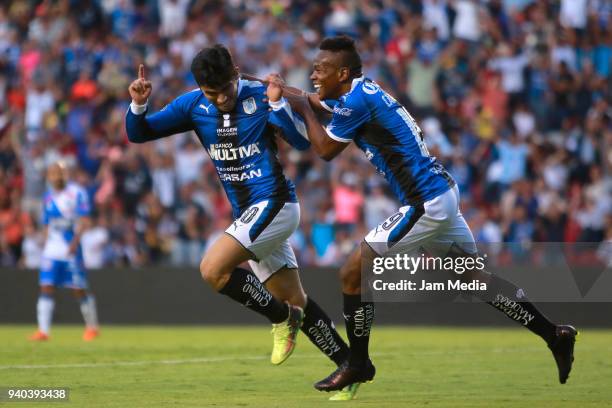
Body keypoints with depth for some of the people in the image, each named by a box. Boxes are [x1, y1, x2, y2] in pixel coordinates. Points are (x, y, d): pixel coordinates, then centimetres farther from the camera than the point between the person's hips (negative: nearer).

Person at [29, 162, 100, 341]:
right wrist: (45, 245, 15)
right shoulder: (49, 197, 12)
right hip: (52, 249, 5)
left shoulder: (77, 193, -5)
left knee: (79, 290, 1)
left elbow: (84, 221, -10)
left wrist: (75, 240, -22)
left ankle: (92, 327, 18)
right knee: (46, 288, -7)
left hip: (71, 249, -5)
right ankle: (43, 330, -10)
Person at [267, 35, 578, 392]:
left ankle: (358, 365, 9)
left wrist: (303, 109, 6)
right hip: (444, 192, 10)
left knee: (352, 274, -2)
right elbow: (316, 101, 32)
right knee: (475, 276, 15)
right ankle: (554, 335, 14)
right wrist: (283, 88, 18)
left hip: (425, 205, -10)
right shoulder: (362, 91, 12)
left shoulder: (357, 102, -15)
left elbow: (326, 150, -4)